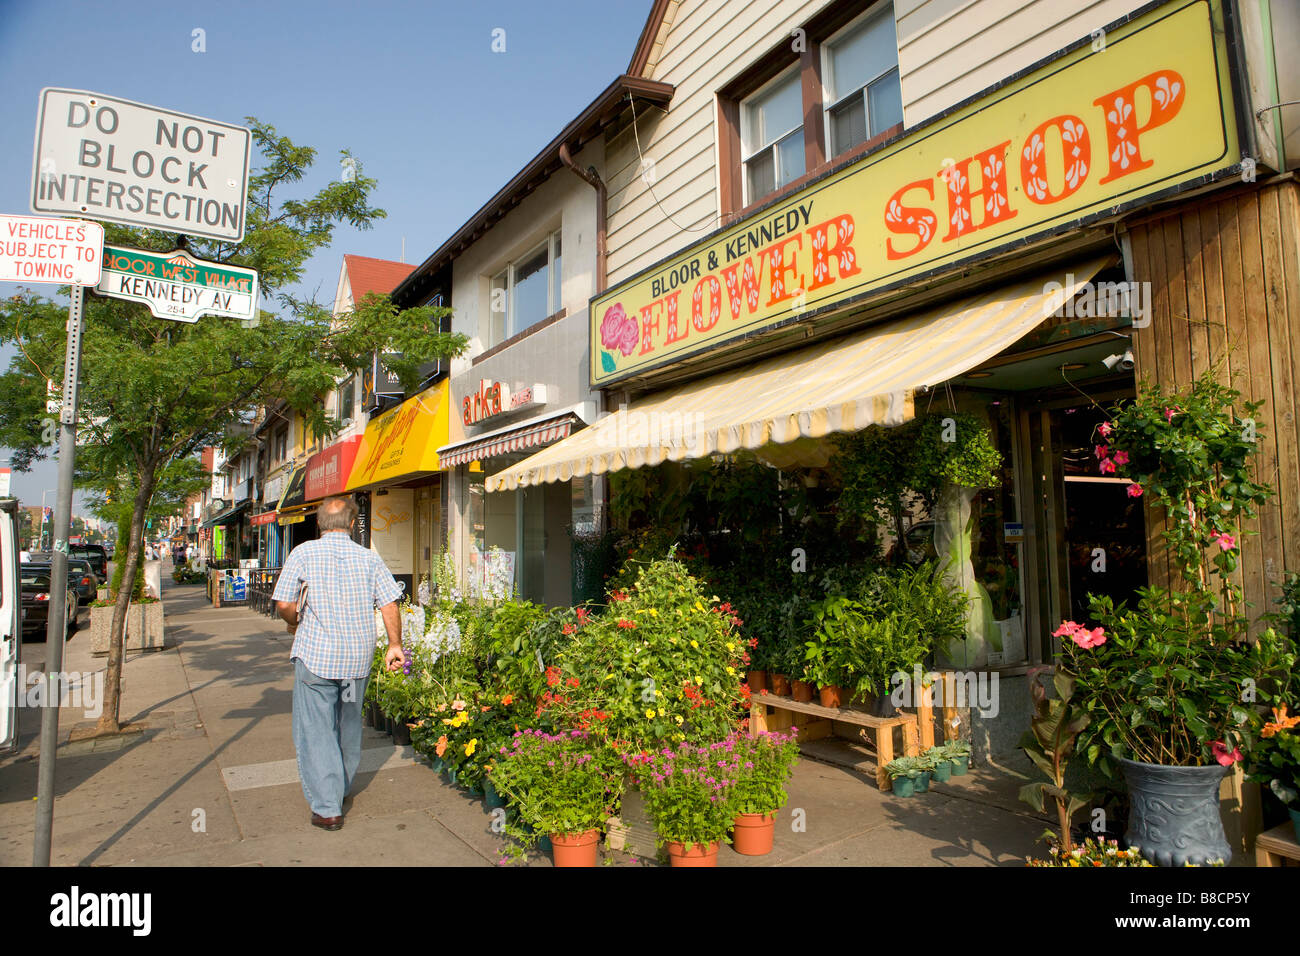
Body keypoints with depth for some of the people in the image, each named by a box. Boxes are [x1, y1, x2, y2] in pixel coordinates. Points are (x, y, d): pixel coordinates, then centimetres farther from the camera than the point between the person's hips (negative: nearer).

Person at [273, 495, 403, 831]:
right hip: (359, 656, 4)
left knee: (315, 730, 4)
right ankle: (342, 788, 37)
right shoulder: (369, 558, 1)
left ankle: (327, 808, 2)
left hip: (316, 655, -3)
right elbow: (389, 604, -3)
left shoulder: (303, 553, -5)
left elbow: (283, 604, -7)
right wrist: (395, 645, 6)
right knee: (349, 725, 20)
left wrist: (295, 624, 14)